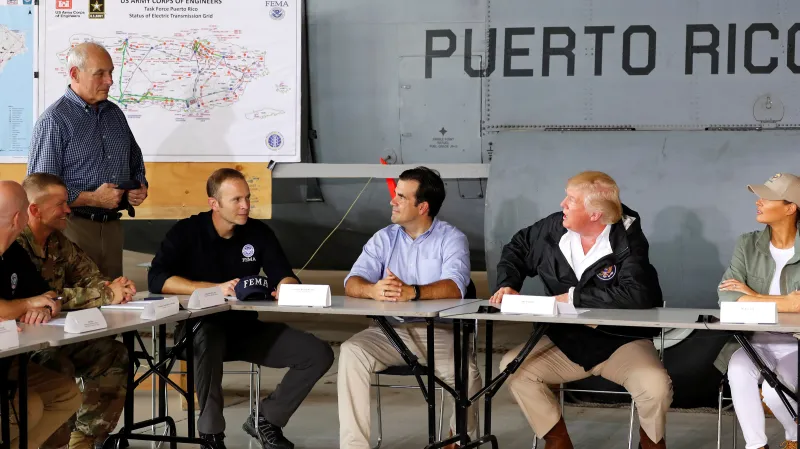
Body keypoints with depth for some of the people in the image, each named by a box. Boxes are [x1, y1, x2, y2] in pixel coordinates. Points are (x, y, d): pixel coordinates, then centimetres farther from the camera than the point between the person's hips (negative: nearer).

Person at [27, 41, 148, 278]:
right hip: (74, 225, -6)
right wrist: (93, 199, -17)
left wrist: (140, 187, 3)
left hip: (113, 225, 7)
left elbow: (135, 163, 25)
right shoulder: (54, 121, -10)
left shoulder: (115, 114, 11)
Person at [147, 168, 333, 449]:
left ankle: (266, 420, 6)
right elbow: (157, 279, -19)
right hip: (200, 328, -4)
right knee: (209, 339, -41)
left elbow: (285, 276, 3)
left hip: (247, 329, 4)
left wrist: (285, 288, -24)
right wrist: (216, 288, -27)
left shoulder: (259, 233, 3)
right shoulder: (187, 232, -8)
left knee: (319, 354, -11)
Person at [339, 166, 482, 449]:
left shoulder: (452, 239, -1)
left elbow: (455, 287, -18)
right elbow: (352, 283, -3)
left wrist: (412, 292, -38)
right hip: (390, 330, 3)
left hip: (438, 332, -3)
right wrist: (373, 290, -29)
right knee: (351, 352, -25)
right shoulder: (384, 238, 10)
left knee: (466, 372, -29)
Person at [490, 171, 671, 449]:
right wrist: (508, 284, -1)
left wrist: (574, 296, -25)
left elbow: (636, 295, -33)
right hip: (566, 341, 5)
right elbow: (516, 250, 18)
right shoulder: (553, 228, -2)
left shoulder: (628, 239, -17)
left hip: (621, 341, -4)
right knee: (513, 367, -17)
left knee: (656, 386, -31)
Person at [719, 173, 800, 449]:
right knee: (739, 369, -31)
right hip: (757, 342, 3)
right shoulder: (748, 245, 2)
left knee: (774, 392, -28)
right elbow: (727, 296, -11)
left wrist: (754, 296, -14)